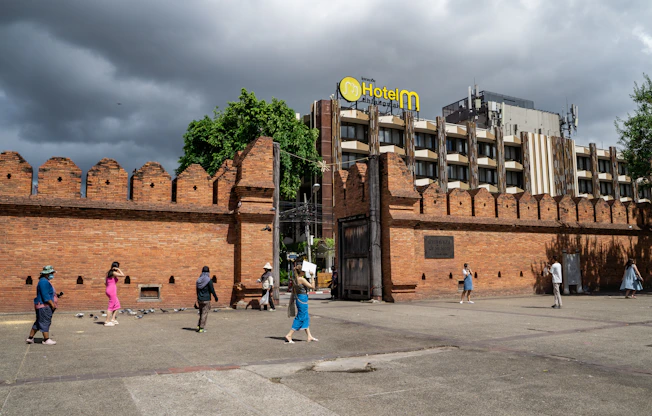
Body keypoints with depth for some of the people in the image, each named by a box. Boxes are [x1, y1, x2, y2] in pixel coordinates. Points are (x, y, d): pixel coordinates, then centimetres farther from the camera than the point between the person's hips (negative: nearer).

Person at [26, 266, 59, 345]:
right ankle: (46, 340, -2)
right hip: (44, 306, -11)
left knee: (38, 323, 15)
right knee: (45, 322, -6)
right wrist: (52, 303, -20)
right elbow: (45, 295, -21)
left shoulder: (45, 281, 18)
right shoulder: (44, 281, -16)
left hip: (45, 305, 11)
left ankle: (30, 338, 21)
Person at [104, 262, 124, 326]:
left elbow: (105, 282, 15)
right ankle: (107, 322, 0)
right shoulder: (114, 273, -12)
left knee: (117, 305, 17)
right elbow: (123, 275, -21)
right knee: (111, 306, -3)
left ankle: (113, 319, 17)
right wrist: (118, 269, -13)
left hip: (108, 290, 9)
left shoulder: (108, 272, 12)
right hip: (112, 290, -9)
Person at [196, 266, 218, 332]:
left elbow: (197, 290, 15)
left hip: (199, 299, 6)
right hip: (206, 300, -6)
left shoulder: (198, 280, 5)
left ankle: (198, 326, 13)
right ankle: (201, 328, 2)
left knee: (201, 313, 18)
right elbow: (212, 290, -13)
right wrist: (216, 297, 2)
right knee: (204, 314, 1)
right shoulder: (209, 280, -14)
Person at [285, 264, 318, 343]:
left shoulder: (295, 279, 8)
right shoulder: (302, 279, -17)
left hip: (298, 298, 9)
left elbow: (293, 291, 15)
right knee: (300, 318, -2)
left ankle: (309, 336, 19)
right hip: (302, 298, -9)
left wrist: (291, 301, 20)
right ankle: (289, 335, -1)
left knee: (306, 318, 14)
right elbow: (312, 287, -15)